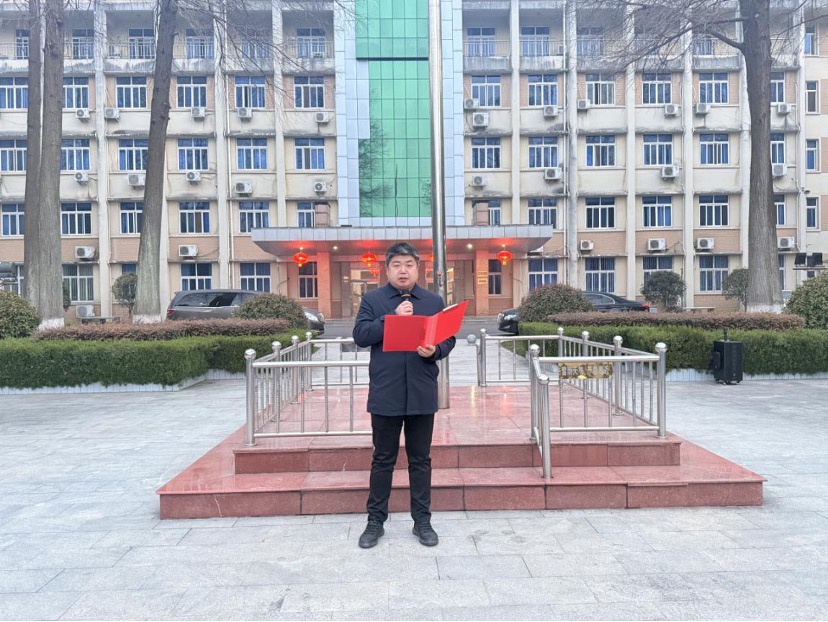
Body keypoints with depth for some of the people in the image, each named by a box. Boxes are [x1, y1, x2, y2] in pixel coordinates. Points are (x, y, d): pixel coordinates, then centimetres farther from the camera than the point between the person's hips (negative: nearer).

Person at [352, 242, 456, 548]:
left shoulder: (434, 301, 8)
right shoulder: (372, 300, 4)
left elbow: (448, 339, 6)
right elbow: (360, 336, -8)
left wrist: (435, 351, -16)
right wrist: (392, 318, -16)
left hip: (421, 393, 1)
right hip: (385, 394, -1)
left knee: (420, 460, 11)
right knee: (383, 460, 9)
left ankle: (422, 520, 23)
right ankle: (375, 520, 22)